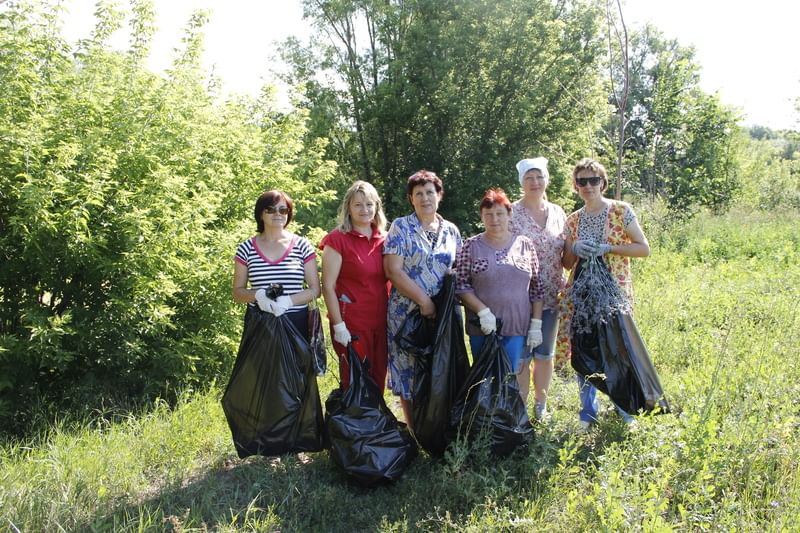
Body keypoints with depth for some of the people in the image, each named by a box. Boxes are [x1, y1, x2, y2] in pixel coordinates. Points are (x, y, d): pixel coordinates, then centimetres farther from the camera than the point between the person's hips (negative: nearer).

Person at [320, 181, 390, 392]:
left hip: (381, 322, 5)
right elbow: (328, 286, -9)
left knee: (378, 382, 12)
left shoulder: (384, 239, 9)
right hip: (352, 324, -5)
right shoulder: (338, 240, -7)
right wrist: (338, 325, -14)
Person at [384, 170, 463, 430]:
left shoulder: (451, 230, 10)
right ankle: (414, 433, 15)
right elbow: (394, 271, -10)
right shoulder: (400, 227, -2)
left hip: (443, 312, 3)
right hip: (407, 311, -3)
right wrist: (424, 301, -14)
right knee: (408, 370, 2)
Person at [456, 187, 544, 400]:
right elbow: (461, 285, -2)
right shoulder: (471, 246, 2)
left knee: (515, 378, 1)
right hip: (482, 328, 0)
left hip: (518, 327, 0)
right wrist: (483, 311, -14)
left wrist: (536, 325, 0)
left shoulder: (525, 245, 5)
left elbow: (536, 289, 6)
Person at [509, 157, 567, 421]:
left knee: (545, 353, 12)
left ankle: (540, 404, 28)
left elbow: (565, 256, 15)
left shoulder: (558, 213, 8)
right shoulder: (511, 213, -5)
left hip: (551, 295, 4)